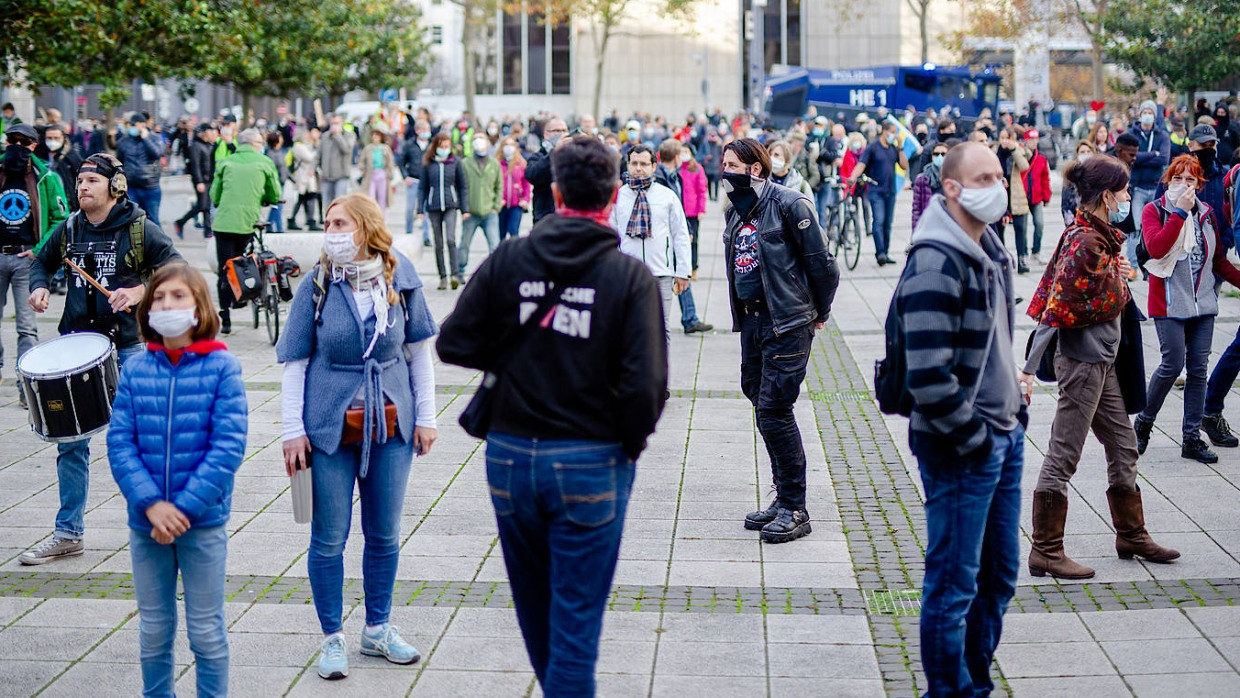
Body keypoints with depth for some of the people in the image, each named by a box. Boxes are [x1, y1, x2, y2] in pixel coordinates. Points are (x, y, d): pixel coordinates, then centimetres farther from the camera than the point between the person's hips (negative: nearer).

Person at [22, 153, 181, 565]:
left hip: (128, 349, -4)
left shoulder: (139, 229, -5)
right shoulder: (69, 230, 7)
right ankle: (68, 535, 14)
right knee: (70, 441, 6)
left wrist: (140, 291, -21)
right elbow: (43, 261, 23)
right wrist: (39, 287, 2)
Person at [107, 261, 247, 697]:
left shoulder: (221, 367, -7)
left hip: (204, 522, -3)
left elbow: (229, 445, -12)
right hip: (145, 522, 3)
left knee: (206, 632, 8)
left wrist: (185, 507, -17)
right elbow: (119, 442, -3)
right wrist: (151, 504, -15)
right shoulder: (135, 370, 1)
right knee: (153, 630, 14)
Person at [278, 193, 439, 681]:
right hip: (330, 430, -2)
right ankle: (333, 638, 19)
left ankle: (378, 630, 29)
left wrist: (425, 416, 6)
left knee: (384, 535, 13)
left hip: (391, 427, 2)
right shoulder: (316, 287, -6)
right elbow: (295, 362, -2)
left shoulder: (401, 282, -2)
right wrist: (292, 430, -5)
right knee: (329, 538, 5)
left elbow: (419, 351, 8)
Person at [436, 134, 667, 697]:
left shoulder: (508, 260, -4)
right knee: (576, 618, 3)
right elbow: (645, 382, -17)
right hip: (592, 463, -3)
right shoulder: (630, 276, -11)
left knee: (534, 605, 21)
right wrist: (631, 441, 1)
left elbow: (454, 344, -3)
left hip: (511, 458, 3)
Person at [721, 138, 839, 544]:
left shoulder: (789, 205, -12)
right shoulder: (737, 212, 12)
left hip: (787, 323, -8)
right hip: (751, 319, 8)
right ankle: (784, 498, 23)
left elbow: (821, 263, -9)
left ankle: (796, 510, -1)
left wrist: (819, 313, 1)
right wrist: (743, 314, 17)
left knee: (774, 411, -10)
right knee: (763, 405, 11)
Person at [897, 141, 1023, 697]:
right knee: (955, 581, 2)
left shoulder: (989, 250, 10)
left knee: (999, 573, 18)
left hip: (1003, 437, 9)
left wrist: (1015, 407, 14)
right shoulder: (936, 265, -20)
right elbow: (928, 376, -26)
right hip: (960, 448, -9)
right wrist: (971, 437, -17)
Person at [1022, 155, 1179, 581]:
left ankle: (1131, 535, 33)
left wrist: (1122, 276, -2)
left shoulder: (1101, 237, 9)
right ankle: (1046, 552, 4)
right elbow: (1055, 310, -23)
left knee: (1123, 446, 19)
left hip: (1102, 361, 10)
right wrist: (1030, 368, -24)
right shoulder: (1084, 243, -20)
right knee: (1063, 457, -3)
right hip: (1082, 361, -10)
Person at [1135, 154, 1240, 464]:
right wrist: (1180, 212, -19)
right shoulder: (1154, 211, -3)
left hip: (1203, 302, 5)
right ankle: (1143, 422, 13)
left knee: (1198, 369, 4)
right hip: (1169, 302, -5)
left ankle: (1192, 438, 10)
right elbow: (1156, 247, -21)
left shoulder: (1207, 214, 11)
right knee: (1173, 364, -9)